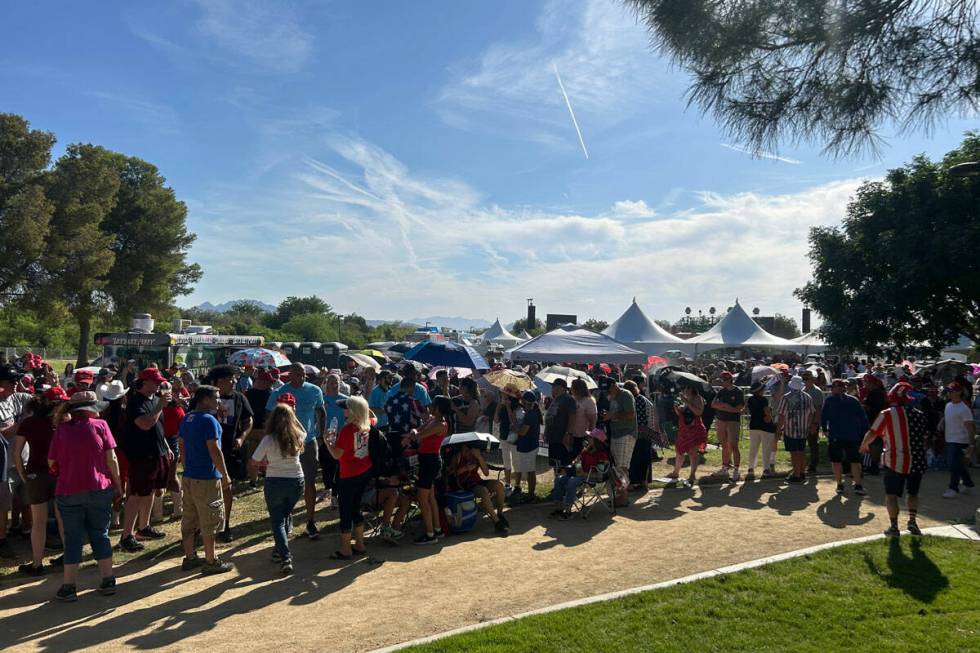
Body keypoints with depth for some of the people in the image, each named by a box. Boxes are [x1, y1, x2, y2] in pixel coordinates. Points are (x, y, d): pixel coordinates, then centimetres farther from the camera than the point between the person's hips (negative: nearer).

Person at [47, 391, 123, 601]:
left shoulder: (61, 430, 0)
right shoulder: (100, 425, -3)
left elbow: (51, 463, 4)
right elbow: (111, 459, -4)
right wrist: (117, 484, 6)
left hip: (68, 492, 0)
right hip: (99, 489, 0)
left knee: (73, 539, 9)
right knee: (100, 535, 13)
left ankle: (68, 587, 11)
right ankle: (108, 581, 15)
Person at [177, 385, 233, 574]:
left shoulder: (186, 419, 9)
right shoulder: (209, 420, -18)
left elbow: (182, 447, 16)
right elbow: (214, 451, -21)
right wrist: (226, 476, -15)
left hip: (189, 476, 9)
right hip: (207, 479, -9)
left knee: (189, 519, 15)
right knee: (209, 521, 1)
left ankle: (189, 558, 25)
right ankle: (211, 561, 8)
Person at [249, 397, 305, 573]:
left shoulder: (268, 440, -15)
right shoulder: (298, 436, -6)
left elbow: (253, 462, -5)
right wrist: (292, 412, 23)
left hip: (275, 483, -3)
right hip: (297, 481, 3)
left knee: (277, 520, 6)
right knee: (285, 515, 23)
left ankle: (285, 558, -7)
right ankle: (280, 550, 31)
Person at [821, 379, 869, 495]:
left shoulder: (829, 400, -3)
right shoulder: (854, 401, 7)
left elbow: (823, 417, -7)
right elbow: (863, 418, 6)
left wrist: (824, 428, 8)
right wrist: (864, 433, 10)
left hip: (835, 436, -3)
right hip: (852, 436, 3)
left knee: (836, 460, 7)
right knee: (855, 460, 10)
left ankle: (840, 485, 8)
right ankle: (858, 485, 5)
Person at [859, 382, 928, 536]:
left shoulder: (887, 414, -9)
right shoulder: (919, 415, 2)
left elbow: (872, 434, -2)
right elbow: (924, 438, 14)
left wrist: (864, 445, 17)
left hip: (895, 461, -3)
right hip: (916, 461, 3)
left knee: (891, 494, 6)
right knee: (913, 492, 21)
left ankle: (894, 526, 3)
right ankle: (912, 521, 9)